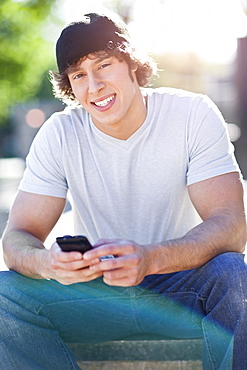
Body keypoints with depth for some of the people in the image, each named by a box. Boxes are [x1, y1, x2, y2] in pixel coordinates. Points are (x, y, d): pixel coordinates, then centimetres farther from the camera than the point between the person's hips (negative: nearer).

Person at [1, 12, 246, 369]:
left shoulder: (193, 114, -11)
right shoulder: (60, 134, -6)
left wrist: (150, 258, -41)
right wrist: (45, 262, -36)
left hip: (179, 285, -1)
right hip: (95, 286, 2)